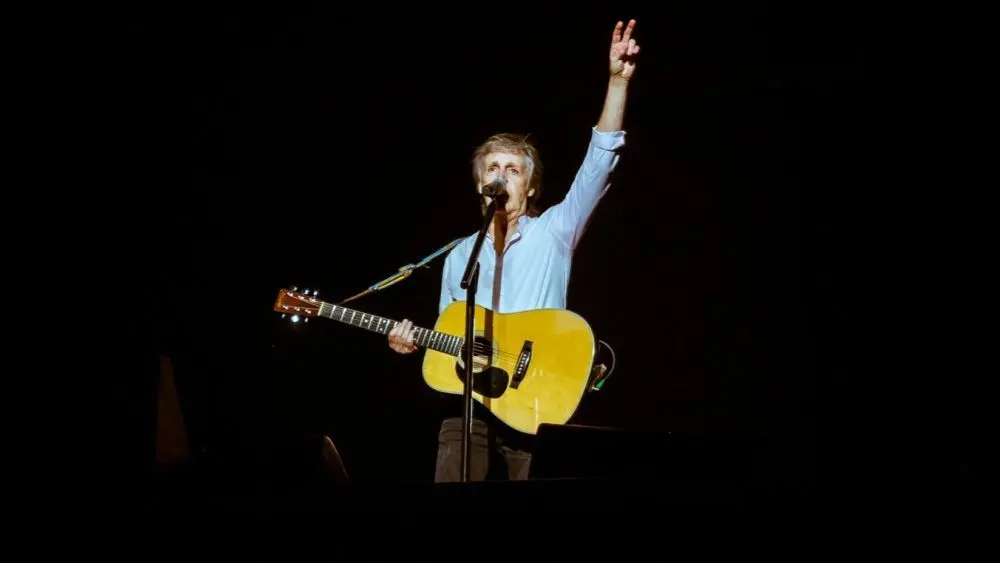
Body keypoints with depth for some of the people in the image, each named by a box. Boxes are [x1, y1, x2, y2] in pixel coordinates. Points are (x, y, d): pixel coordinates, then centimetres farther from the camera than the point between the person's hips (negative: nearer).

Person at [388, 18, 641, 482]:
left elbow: (599, 164, -7)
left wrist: (618, 80, -16)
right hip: (470, 405, 3)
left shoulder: (553, 233, 4)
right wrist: (415, 343, -1)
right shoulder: (459, 256, 16)